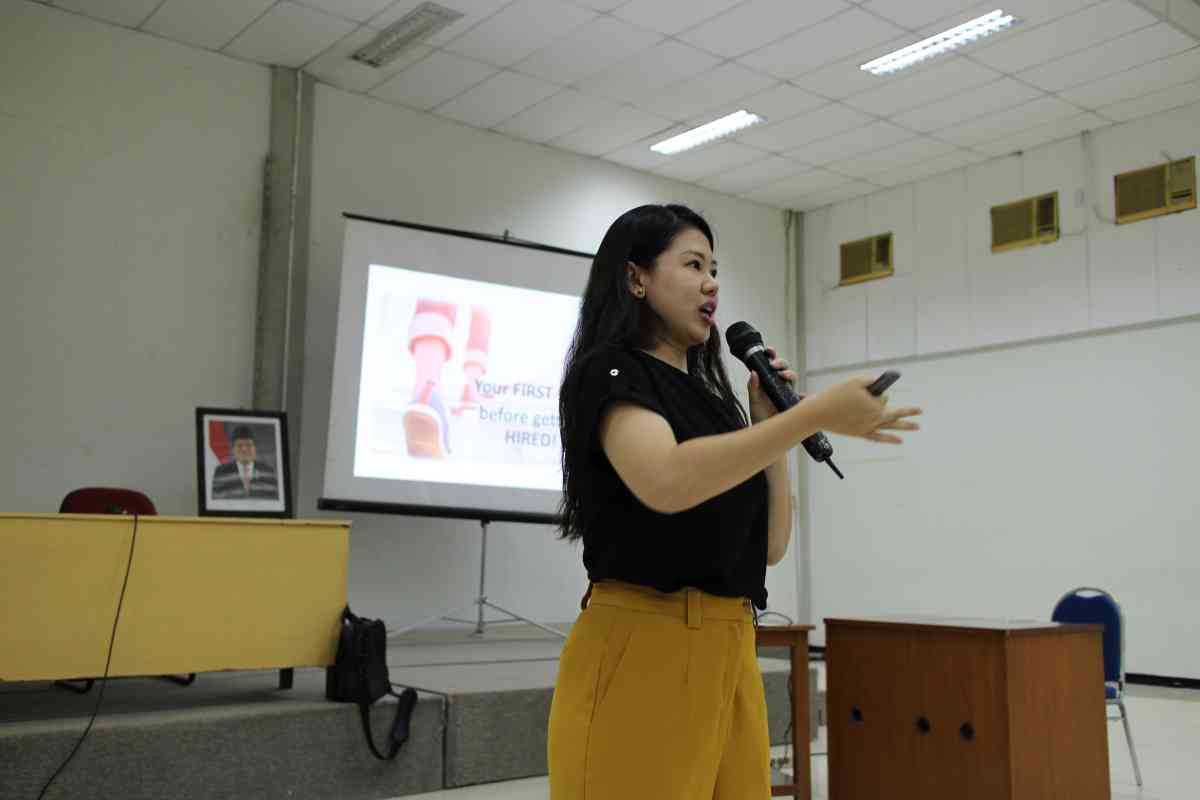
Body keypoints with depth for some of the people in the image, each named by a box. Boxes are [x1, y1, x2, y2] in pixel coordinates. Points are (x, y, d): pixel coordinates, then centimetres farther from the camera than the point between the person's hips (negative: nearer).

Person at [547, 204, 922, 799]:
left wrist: (768, 420, 8)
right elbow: (667, 482, -27)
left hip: (729, 653, 8)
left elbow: (769, 544, 14)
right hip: (641, 654, -7)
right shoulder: (610, 373, -5)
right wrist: (815, 415, -25)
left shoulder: (709, 398, 18)